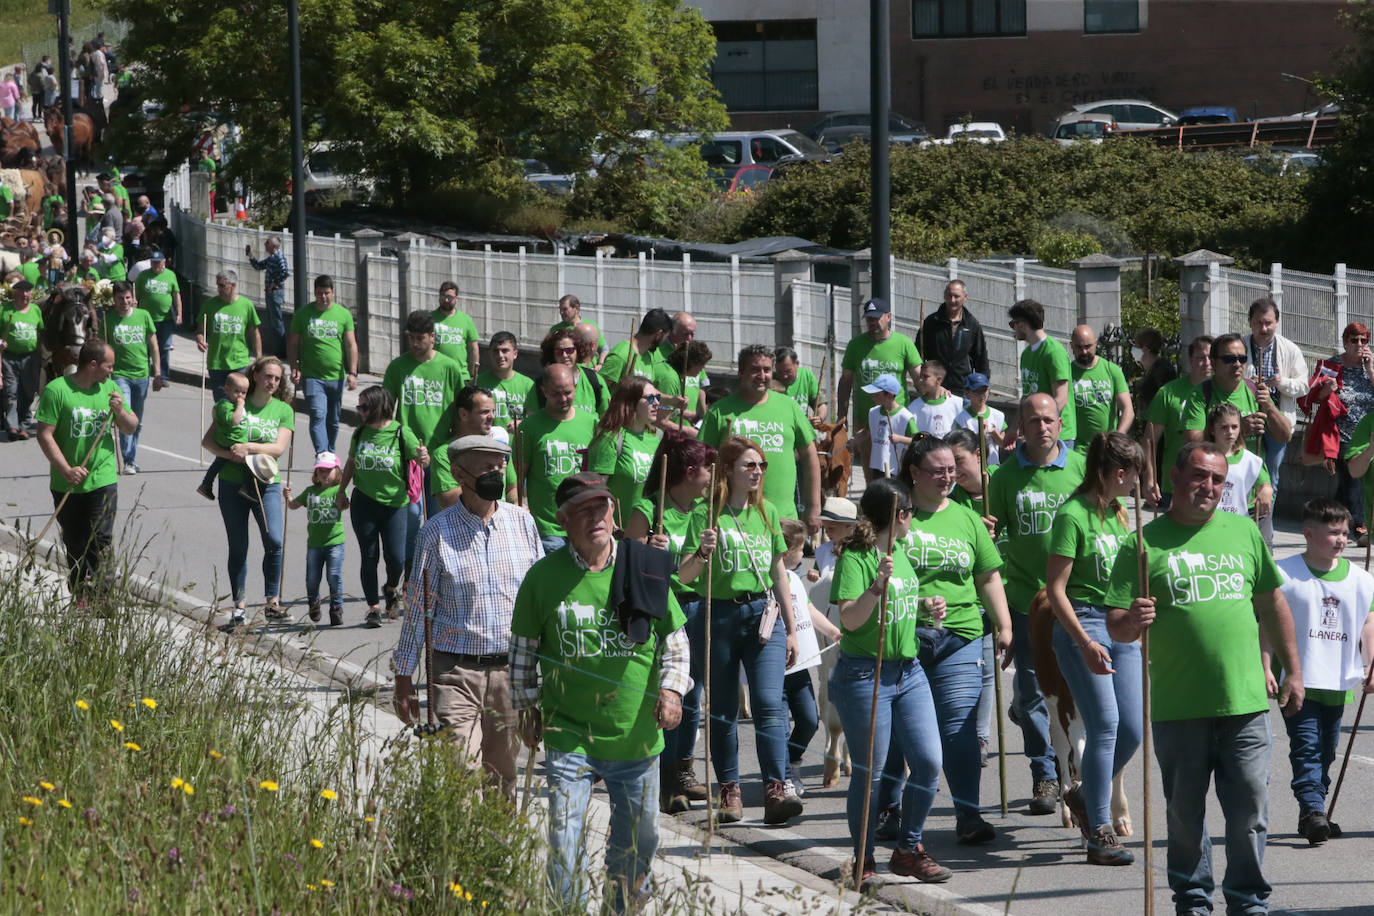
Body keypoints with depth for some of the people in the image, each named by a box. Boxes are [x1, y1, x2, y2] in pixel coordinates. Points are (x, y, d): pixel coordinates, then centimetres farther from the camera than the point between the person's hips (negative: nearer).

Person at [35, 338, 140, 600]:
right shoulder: (57, 390, -9)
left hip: (103, 481, 2)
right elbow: (45, 435, -11)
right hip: (67, 486, -2)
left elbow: (131, 428, 14)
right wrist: (66, 470, -17)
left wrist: (120, 412, -8)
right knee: (74, 545, 9)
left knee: (101, 540, -8)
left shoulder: (109, 389, 6)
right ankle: (80, 596, 22)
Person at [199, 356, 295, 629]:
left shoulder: (283, 410, 6)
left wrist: (249, 447, -18)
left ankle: (272, 603, -4)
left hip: (266, 484, 0)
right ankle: (238, 607, 11)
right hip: (233, 483, 0)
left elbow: (279, 448, -6)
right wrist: (230, 453, -16)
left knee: (274, 542, -15)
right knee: (238, 547, 3)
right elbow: (207, 441, 1)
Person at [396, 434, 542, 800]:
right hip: (456, 671, -3)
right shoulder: (438, 532, -3)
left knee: (502, 777, 8)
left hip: (510, 669, 3)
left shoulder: (522, 522, 5)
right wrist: (404, 677, 3)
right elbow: (419, 606, 2)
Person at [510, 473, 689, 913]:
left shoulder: (644, 567, -2)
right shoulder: (543, 577, -5)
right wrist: (527, 705, 9)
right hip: (569, 735, -2)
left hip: (636, 735, 2)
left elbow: (675, 638, 8)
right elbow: (523, 647, 8)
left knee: (638, 840, 16)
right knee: (565, 843, -10)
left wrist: (671, 687, -6)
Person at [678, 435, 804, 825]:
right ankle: (729, 791, 14)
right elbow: (685, 577, -6)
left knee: (769, 704, -11)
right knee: (722, 710, 5)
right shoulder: (706, 515, -1)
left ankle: (776, 790, -18)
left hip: (764, 615, 2)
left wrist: (791, 628, 15)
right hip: (720, 616, -2)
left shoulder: (768, 513, 11)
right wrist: (702, 553, -26)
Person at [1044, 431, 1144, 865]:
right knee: (1105, 724, -13)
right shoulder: (1073, 515, -11)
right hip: (1082, 623, -8)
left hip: (1120, 626, 8)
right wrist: (1085, 643, -19)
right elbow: (1056, 590, -13)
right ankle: (1100, 833, -8)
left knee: (1133, 728, 1)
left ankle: (1085, 796, 25)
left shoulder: (1117, 511, 13)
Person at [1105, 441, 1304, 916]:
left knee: (1250, 808, 2)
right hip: (1178, 707, -2)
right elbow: (1116, 626, -1)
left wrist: (1292, 671, 16)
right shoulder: (1144, 544, 1)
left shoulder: (1243, 533, 10)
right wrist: (1132, 621, -23)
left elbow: (1273, 605, 18)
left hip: (1245, 701, 2)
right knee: (1185, 811, 6)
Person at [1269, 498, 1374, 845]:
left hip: (1338, 683, 5)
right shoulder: (1285, 575, -6)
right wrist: (1265, 668, -9)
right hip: (1297, 681, -4)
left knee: (1326, 750, 11)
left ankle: (1314, 816, 20)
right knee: (1306, 746, -13)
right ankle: (1311, 809, -19)